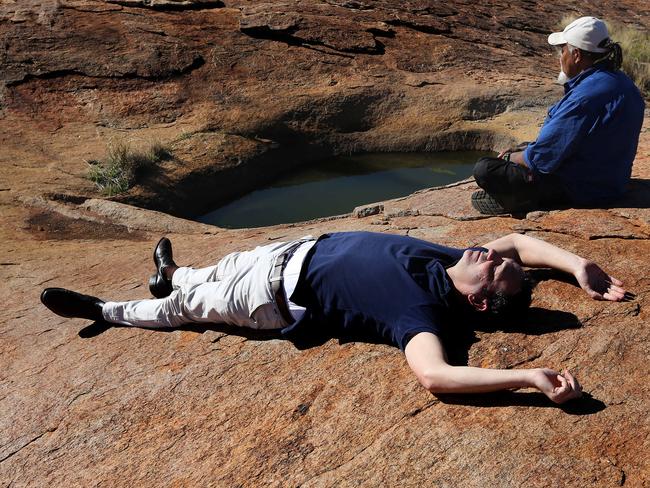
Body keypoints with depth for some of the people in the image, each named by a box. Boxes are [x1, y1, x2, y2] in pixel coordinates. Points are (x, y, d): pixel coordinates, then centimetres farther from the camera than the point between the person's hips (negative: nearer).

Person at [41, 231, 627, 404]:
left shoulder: (425, 311, -31)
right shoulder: (453, 257, -10)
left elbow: (435, 374, -48)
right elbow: (519, 239, 1)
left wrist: (529, 377, -50)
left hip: (282, 301, -6)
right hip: (300, 249, 6)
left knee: (191, 305, 12)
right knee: (217, 271, 27)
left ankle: (107, 311, 37)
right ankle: (175, 273, 60)